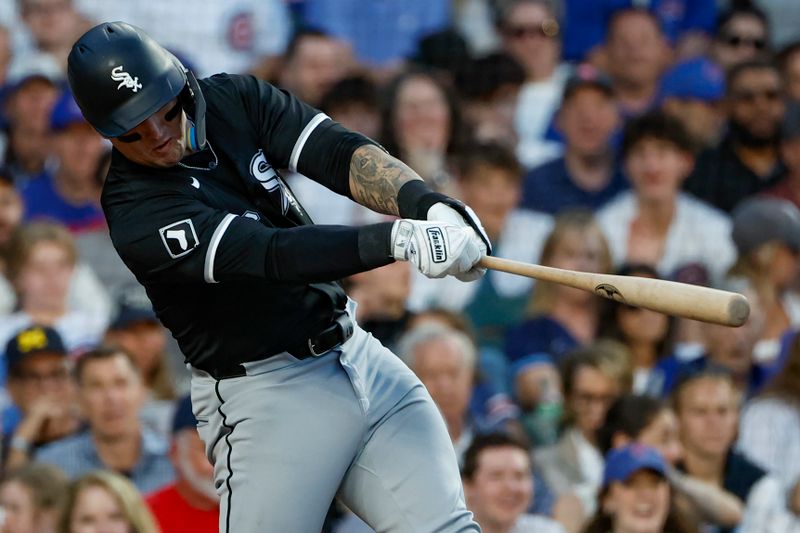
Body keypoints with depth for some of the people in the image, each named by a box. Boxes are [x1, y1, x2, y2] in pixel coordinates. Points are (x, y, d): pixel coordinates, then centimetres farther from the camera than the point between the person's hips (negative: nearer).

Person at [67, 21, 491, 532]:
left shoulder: (234, 99, 1)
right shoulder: (136, 214, -18)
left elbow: (339, 153, -12)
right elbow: (273, 255, -29)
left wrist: (431, 204, -31)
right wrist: (398, 239, -41)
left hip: (356, 352, 6)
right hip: (264, 390, -6)